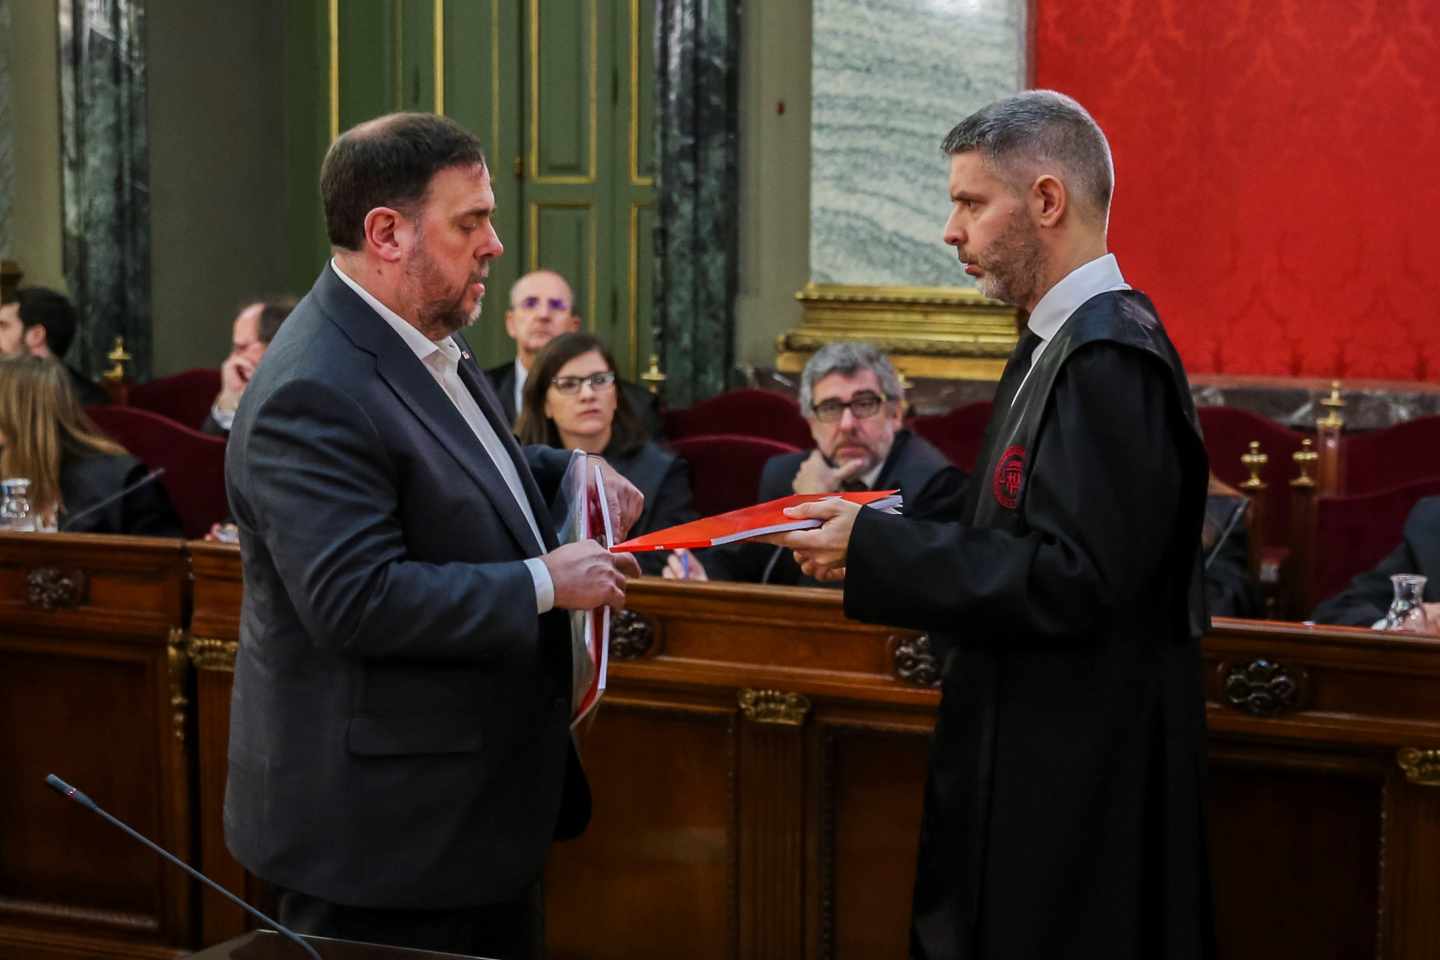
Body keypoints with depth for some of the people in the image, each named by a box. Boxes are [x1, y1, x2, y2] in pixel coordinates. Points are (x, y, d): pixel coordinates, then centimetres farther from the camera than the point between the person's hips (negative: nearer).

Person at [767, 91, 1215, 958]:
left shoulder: (1109, 357, -19)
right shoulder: (1066, 342, 12)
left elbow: (1074, 581, -25)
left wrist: (875, 550, -19)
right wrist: (878, 542, 5)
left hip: (1077, 780, -10)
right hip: (1037, 757, 10)